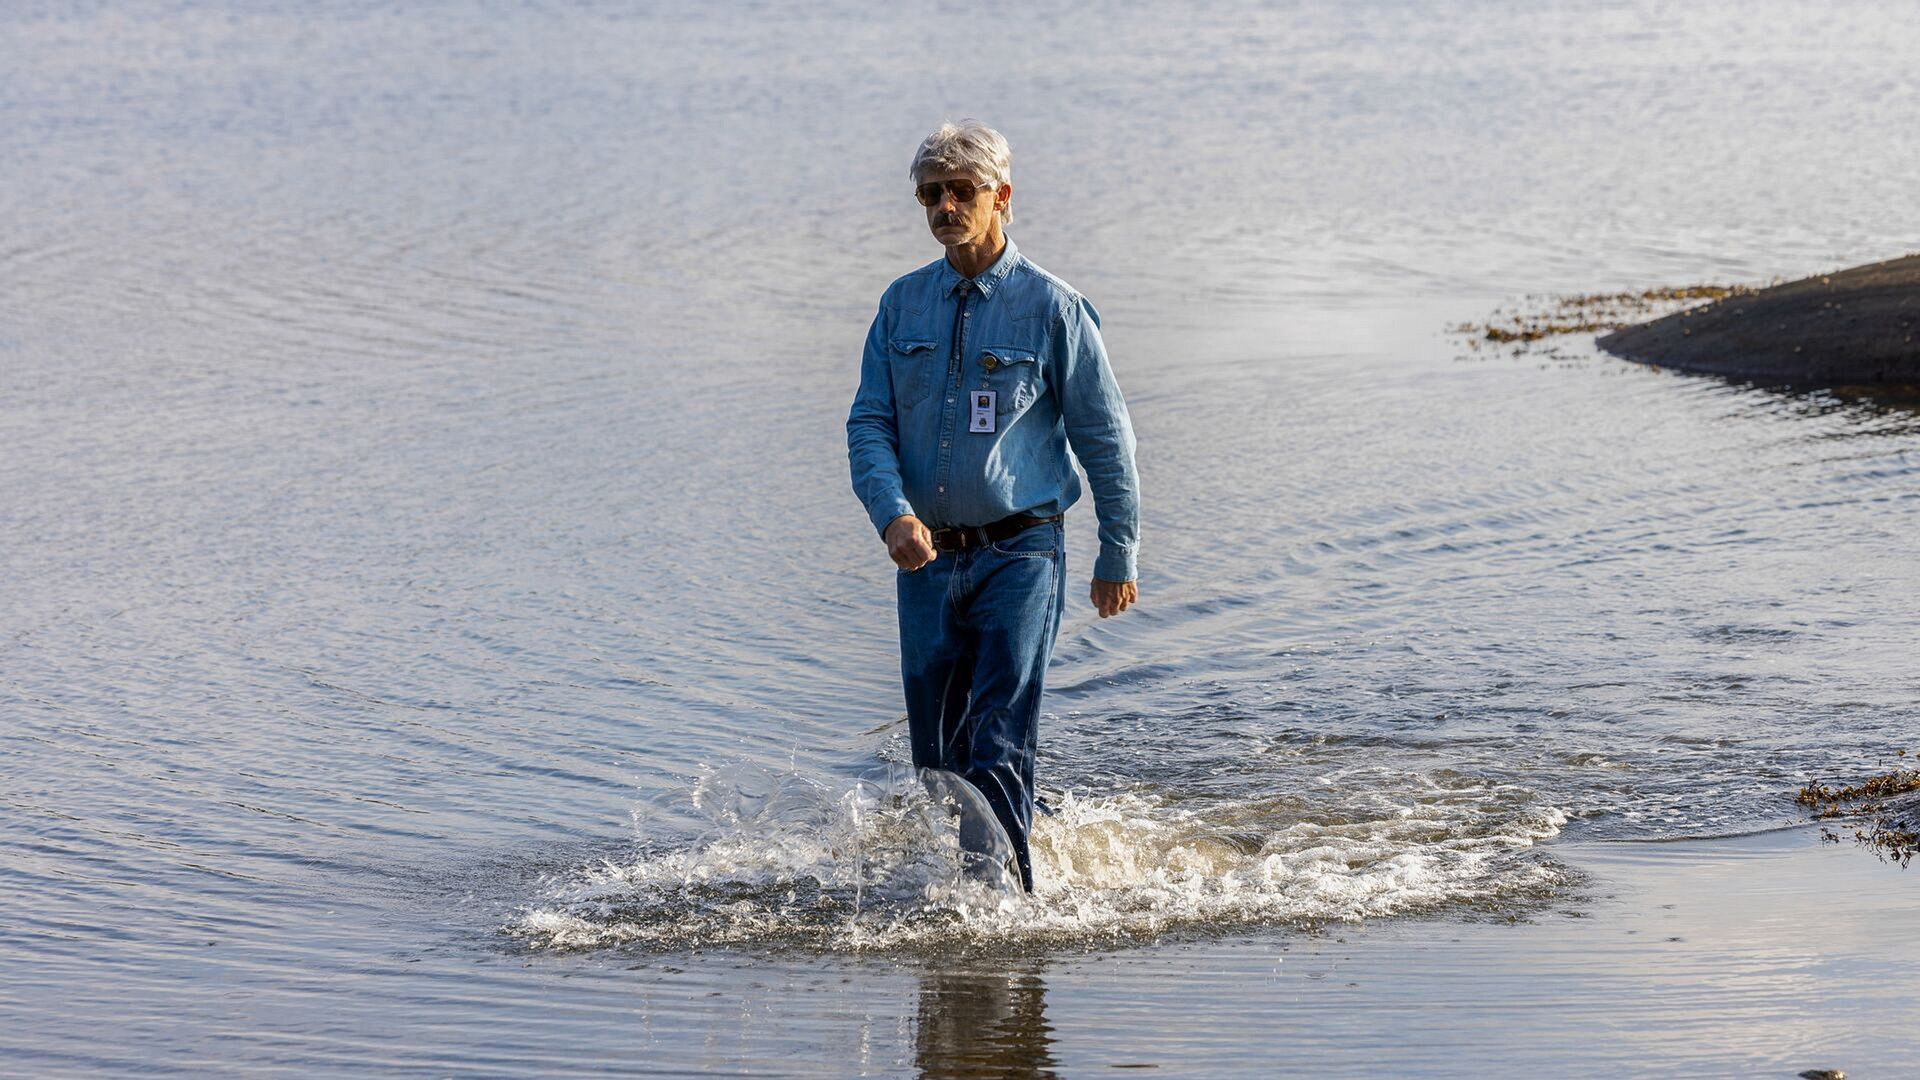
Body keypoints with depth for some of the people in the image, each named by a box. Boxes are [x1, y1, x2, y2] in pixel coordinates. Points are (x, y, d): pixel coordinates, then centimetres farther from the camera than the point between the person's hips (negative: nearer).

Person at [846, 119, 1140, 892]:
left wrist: (1118, 557, 2)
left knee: (998, 748, -14)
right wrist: (892, 513, -16)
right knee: (937, 754, 11)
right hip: (927, 558, 4)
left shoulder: (1049, 307, -5)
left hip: (1019, 555, -4)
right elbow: (869, 423, 3)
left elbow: (1105, 437, 0)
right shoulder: (903, 305, 7)